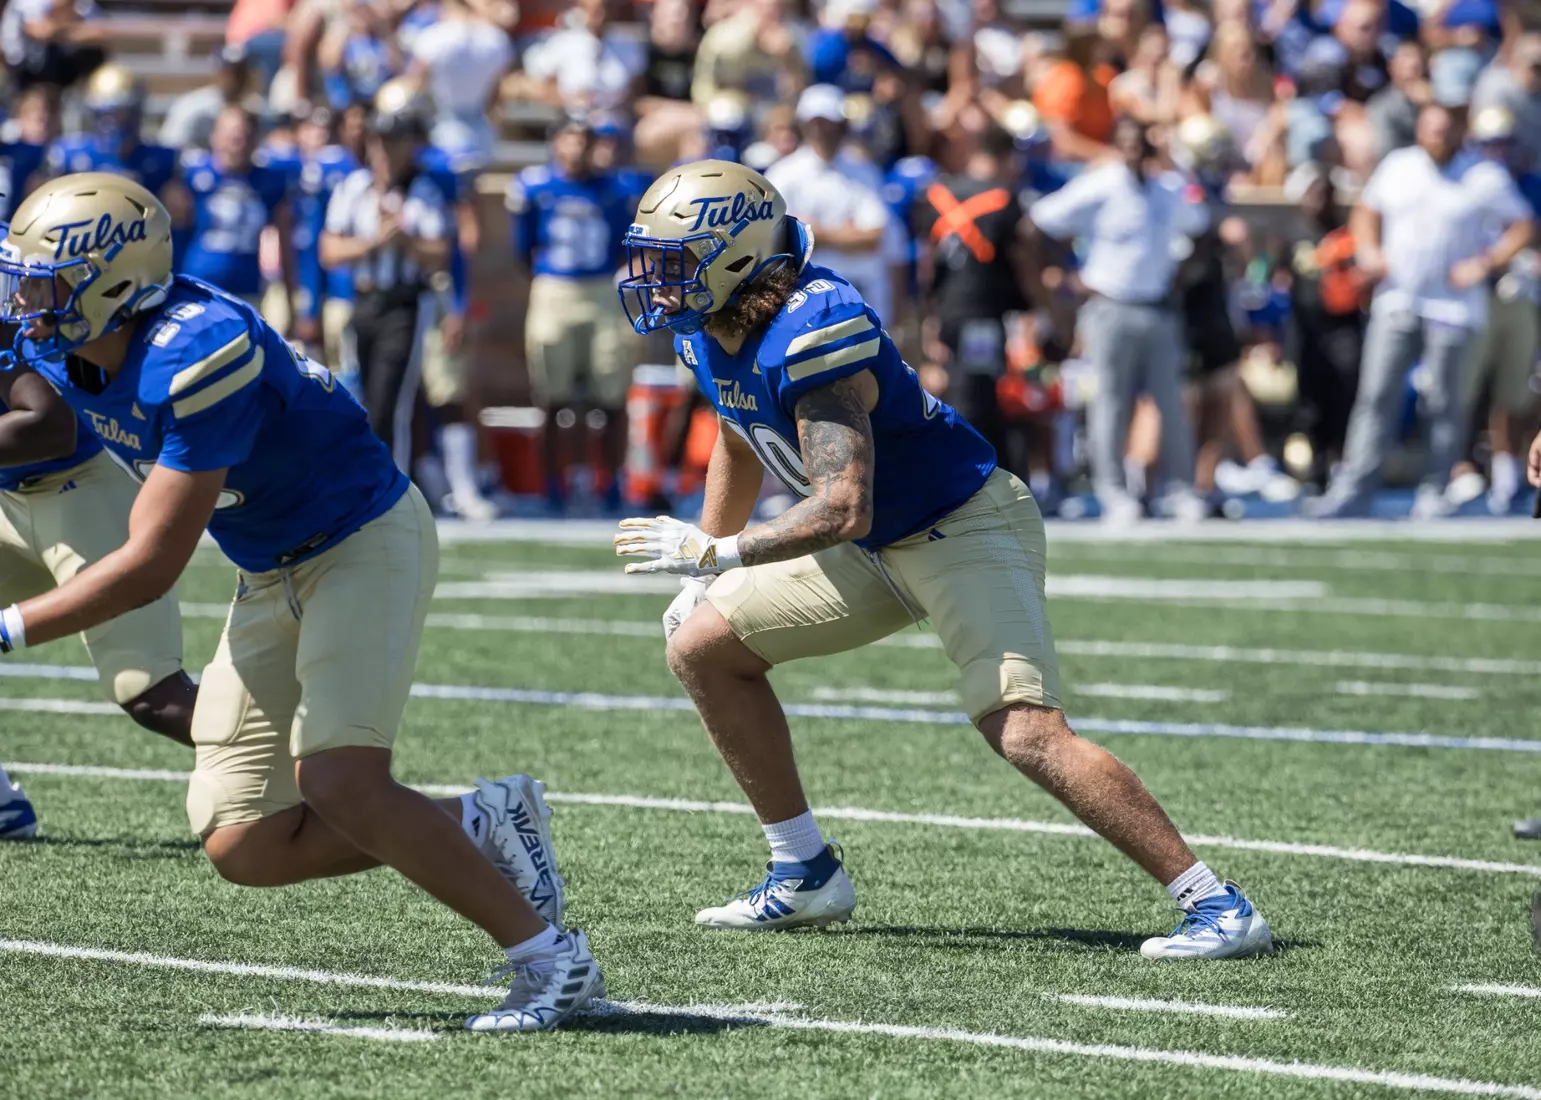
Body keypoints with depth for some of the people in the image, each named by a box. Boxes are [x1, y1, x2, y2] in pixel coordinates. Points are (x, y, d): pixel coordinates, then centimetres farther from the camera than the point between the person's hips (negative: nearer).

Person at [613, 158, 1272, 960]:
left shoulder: (810, 336, -29)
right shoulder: (711, 331, 0)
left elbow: (843, 509, -34)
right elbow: (739, 446, 21)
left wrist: (715, 553, -27)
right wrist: (702, 575, 21)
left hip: (963, 529, -10)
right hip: (878, 552, 10)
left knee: (1026, 733, -24)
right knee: (701, 647, 8)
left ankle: (1217, 907, -20)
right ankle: (806, 877, 17)